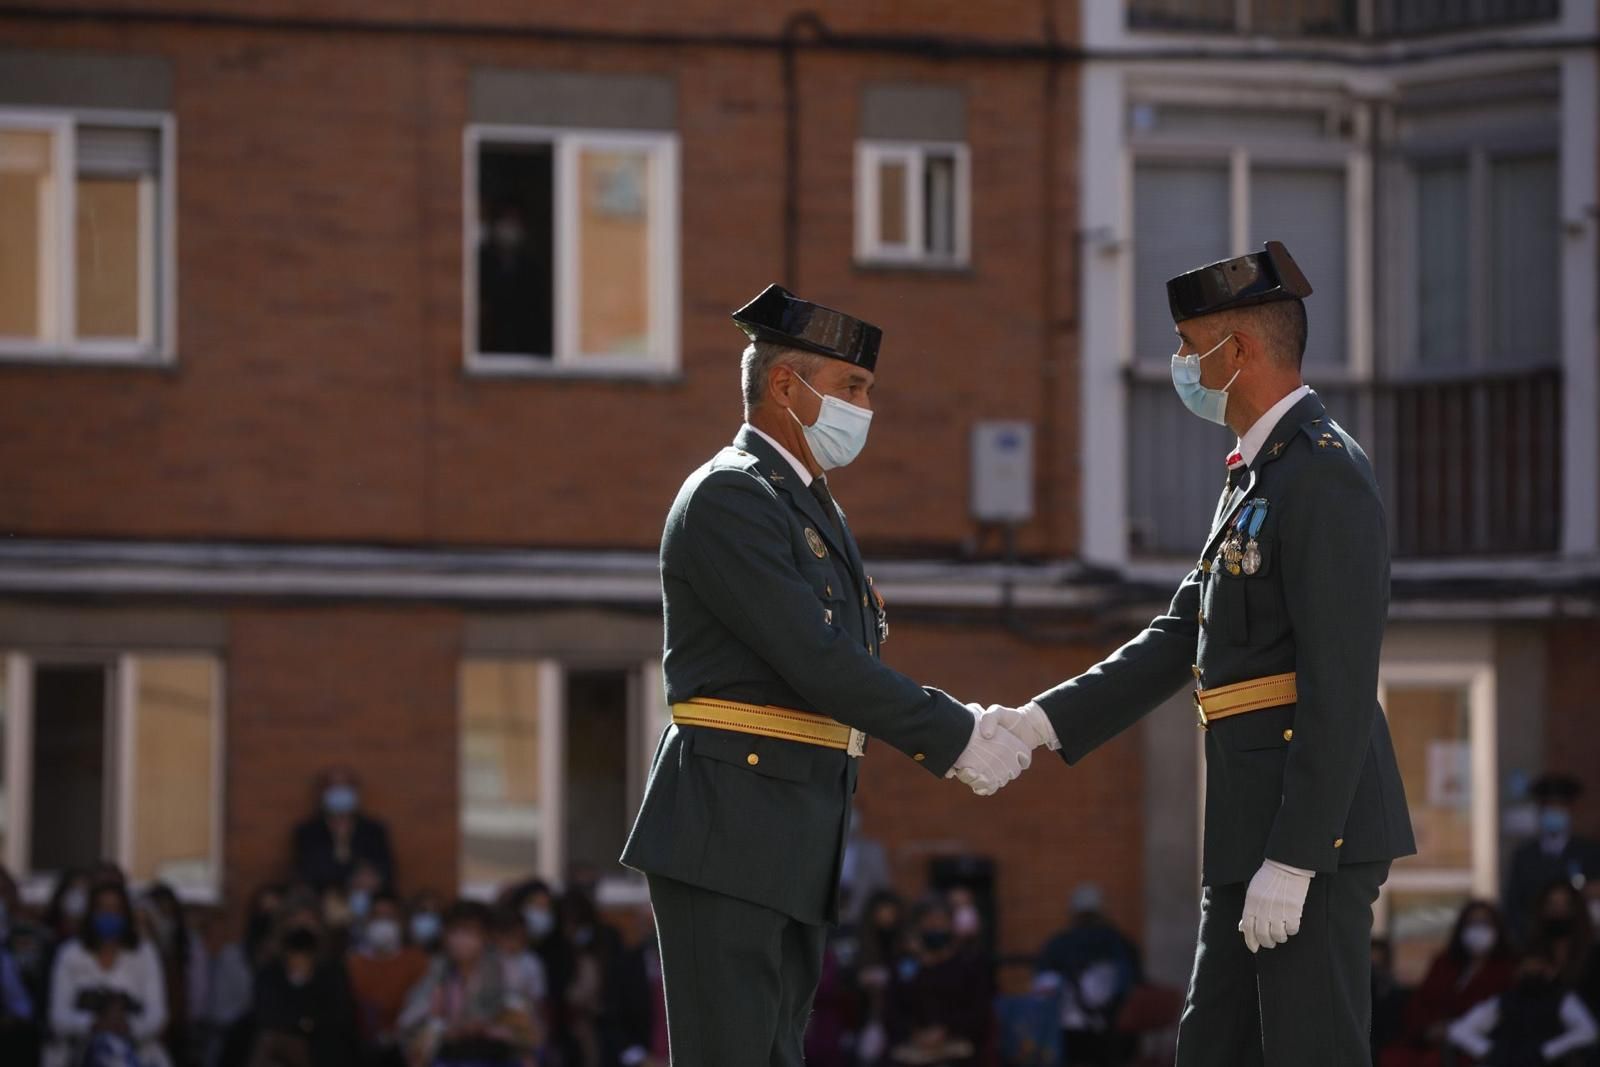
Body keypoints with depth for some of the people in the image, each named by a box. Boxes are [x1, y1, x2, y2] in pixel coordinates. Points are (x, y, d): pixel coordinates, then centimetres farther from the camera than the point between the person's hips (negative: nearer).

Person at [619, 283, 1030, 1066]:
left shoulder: (812, 506, 20)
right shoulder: (728, 497, -12)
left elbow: (854, 661, 18)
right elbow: (814, 661, -19)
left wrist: (957, 732, 2)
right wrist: (954, 736, -14)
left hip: (797, 845, 10)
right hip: (726, 831, -10)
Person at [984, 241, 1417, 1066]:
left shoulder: (1324, 474, -15)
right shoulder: (1255, 476, 18)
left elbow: (1340, 688, -20)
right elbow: (1180, 639, 18)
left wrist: (1291, 861, -22)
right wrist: (1041, 722, 8)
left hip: (1315, 826, -10)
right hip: (1249, 834, 10)